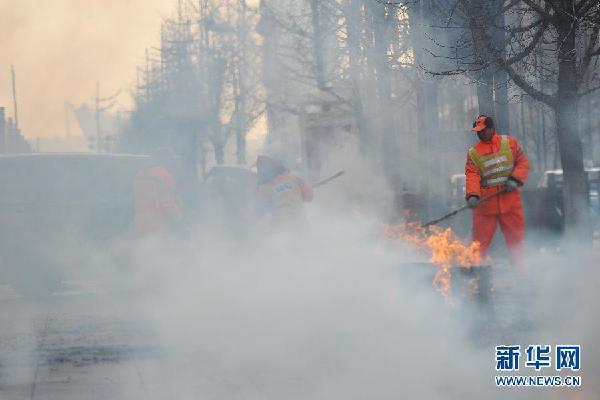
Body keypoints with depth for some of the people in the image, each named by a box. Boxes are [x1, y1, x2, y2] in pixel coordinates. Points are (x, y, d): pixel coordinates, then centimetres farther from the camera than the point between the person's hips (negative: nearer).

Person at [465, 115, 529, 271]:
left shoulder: (509, 142, 6)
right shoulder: (473, 153, 4)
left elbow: (523, 163, 6)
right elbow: (472, 175, -8)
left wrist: (515, 179, -11)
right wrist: (472, 195, -24)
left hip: (510, 200, 1)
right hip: (485, 203, -1)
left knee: (516, 238, 8)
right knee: (480, 241, -3)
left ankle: (519, 270, 18)